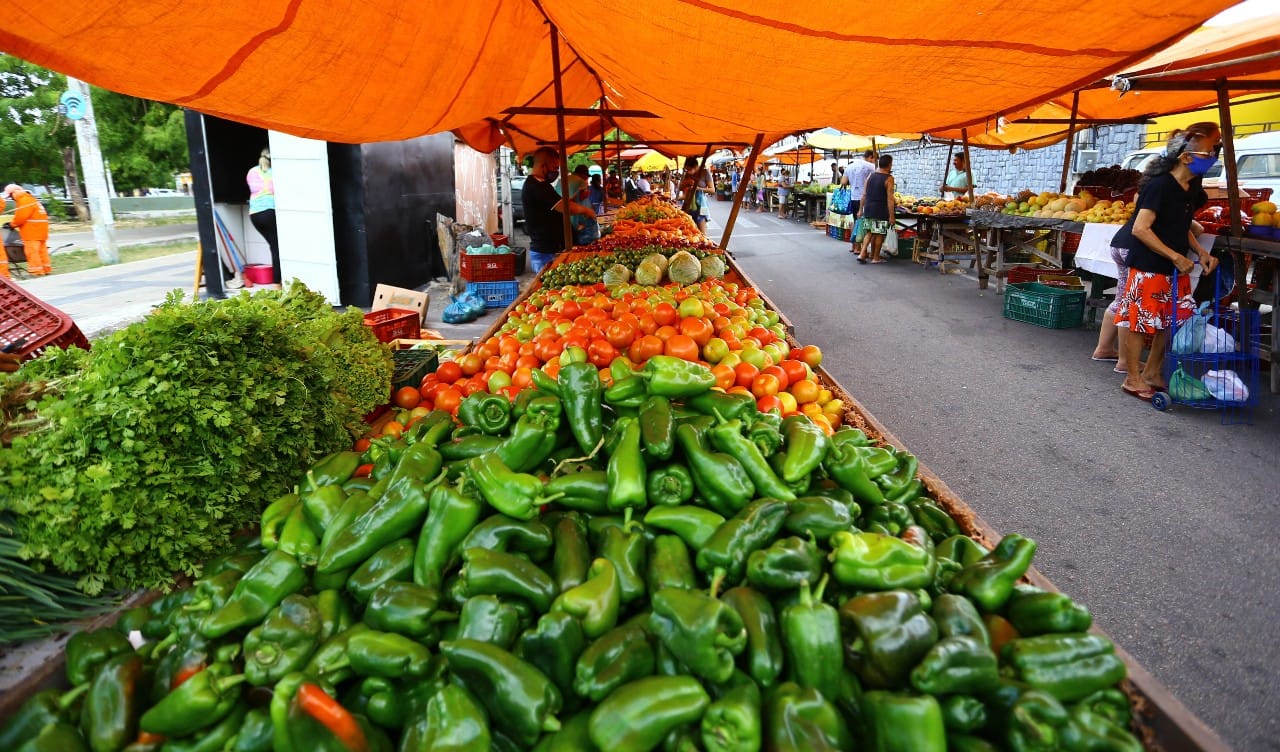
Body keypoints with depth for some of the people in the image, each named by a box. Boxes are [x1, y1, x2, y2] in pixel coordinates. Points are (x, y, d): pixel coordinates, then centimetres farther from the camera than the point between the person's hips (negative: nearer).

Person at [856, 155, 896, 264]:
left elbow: (864, 194, 9)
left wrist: (860, 209, 16)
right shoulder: (889, 178, -9)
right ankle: (876, 258, 13)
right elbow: (889, 198, -13)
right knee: (879, 234, 6)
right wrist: (891, 216, -12)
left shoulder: (871, 175, 7)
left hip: (868, 209, 6)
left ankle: (862, 254, 5)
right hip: (880, 211, -5)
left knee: (870, 232, 17)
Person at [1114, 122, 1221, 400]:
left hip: (1176, 271, 9)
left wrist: (1201, 253, 8)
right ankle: (1133, 379, 9)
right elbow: (1140, 229, -21)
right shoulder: (1160, 185, -16)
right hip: (1148, 268, -9)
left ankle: (1152, 373, 25)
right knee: (1138, 322, -1)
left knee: (1172, 322, 12)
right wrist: (1175, 256, -19)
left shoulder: (1192, 189, 10)